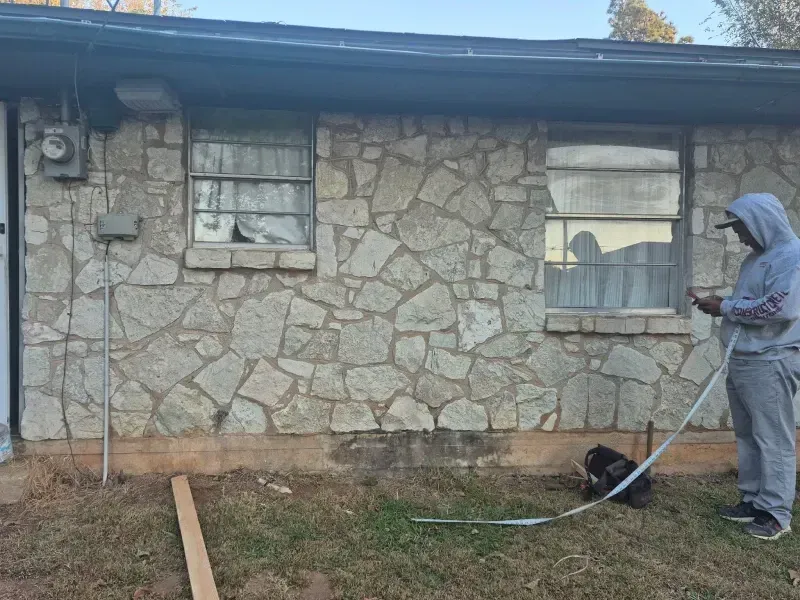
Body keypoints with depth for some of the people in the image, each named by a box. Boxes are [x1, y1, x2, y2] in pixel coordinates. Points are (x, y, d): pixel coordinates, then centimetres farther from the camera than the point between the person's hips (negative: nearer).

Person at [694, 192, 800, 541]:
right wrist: (721, 304, 2)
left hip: (771, 364, -9)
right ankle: (753, 501, 24)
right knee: (748, 436, 14)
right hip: (742, 361, 9)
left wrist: (726, 307, -16)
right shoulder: (757, 257, 16)